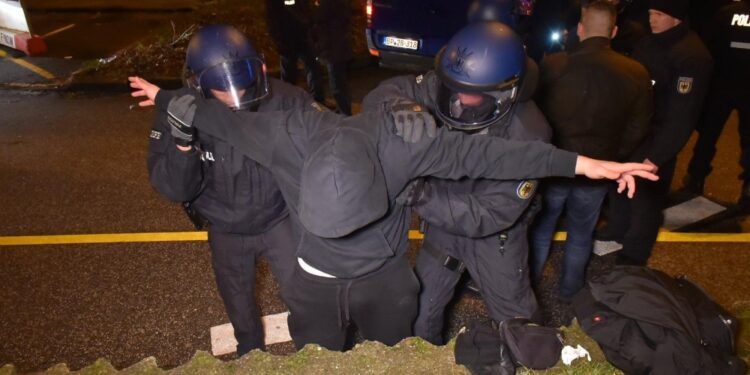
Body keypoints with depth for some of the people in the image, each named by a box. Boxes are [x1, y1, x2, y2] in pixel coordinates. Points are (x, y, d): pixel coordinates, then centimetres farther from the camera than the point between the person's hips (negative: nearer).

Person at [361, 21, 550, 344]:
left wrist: (420, 194, -43)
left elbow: (488, 215, -33)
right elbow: (382, 95, -20)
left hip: (495, 236, -3)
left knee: (515, 317, 23)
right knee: (421, 311, 20)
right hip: (444, 221, 3)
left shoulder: (526, 136, -34)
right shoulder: (443, 87, -25)